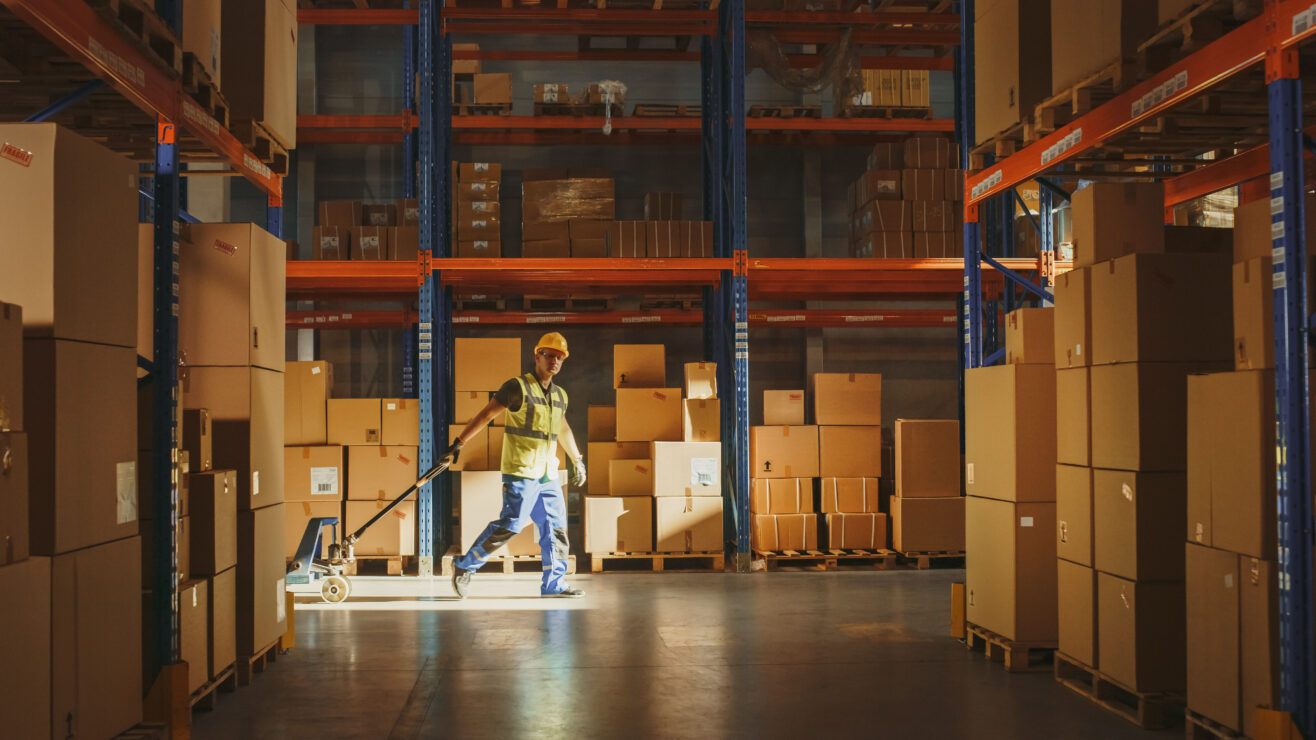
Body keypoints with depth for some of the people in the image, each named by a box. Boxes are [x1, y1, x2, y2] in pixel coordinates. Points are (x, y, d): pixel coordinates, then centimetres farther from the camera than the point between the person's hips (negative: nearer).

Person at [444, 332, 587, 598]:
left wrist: (577, 461, 34)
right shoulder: (518, 387, -7)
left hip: (548, 475, 7)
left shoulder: (560, 395, 14)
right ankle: (464, 567, 0)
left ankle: (554, 583, 15)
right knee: (510, 524, -12)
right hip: (520, 472, -7)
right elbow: (486, 414, -9)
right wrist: (459, 443, -13)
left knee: (556, 528, 6)